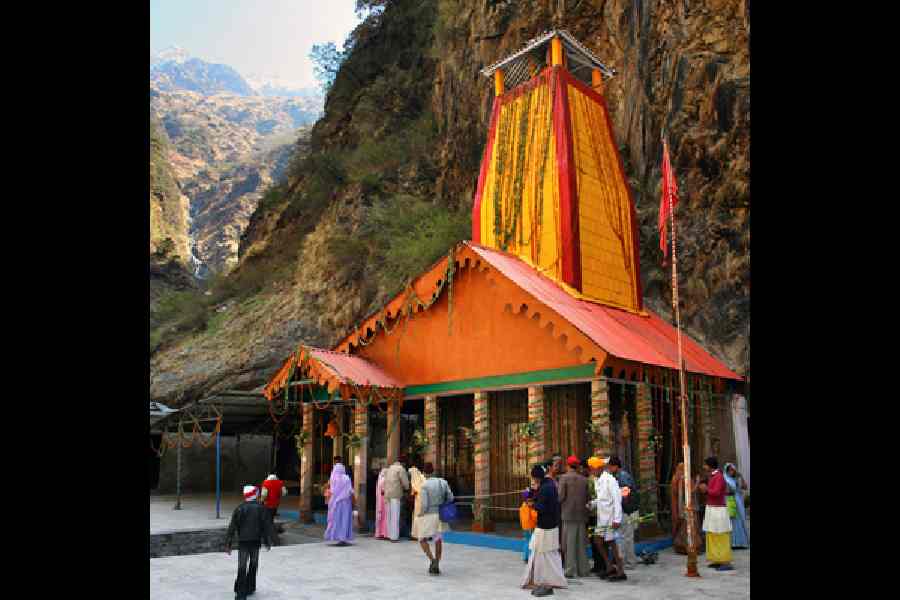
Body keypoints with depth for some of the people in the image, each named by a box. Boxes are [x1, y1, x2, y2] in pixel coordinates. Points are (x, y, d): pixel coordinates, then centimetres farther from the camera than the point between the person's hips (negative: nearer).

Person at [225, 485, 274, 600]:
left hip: (243, 542, -1)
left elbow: (232, 527, -7)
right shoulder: (261, 508, -2)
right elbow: (267, 526, 1)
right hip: (256, 541, 1)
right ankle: (250, 588, 26)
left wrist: (228, 544, -3)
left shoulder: (239, 509, -5)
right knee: (253, 565, 18)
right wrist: (268, 542, 10)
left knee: (242, 568, 2)